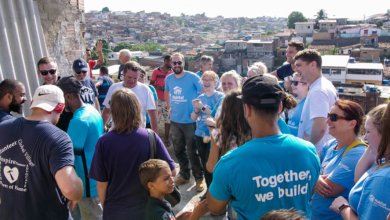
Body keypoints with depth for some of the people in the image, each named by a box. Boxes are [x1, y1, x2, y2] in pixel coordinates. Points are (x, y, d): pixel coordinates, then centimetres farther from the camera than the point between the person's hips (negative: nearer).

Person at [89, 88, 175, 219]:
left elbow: (101, 183, -10)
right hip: (145, 208, 1)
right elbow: (171, 171, -14)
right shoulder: (151, 137, -16)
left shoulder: (104, 142, -18)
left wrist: (105, 206, 8)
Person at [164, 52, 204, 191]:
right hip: (175, 121, 5)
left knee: (192, 152, 2)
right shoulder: (168, 79, 4)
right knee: (178, 150, 17)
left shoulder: (193, 77, -12)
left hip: (190, 121, -5)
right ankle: (184, 175, 35)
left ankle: (199, 178, 19)